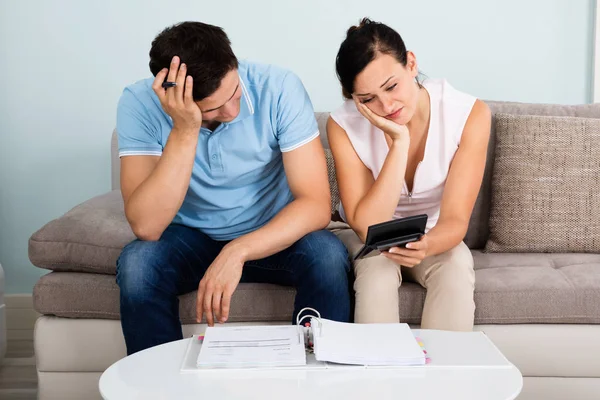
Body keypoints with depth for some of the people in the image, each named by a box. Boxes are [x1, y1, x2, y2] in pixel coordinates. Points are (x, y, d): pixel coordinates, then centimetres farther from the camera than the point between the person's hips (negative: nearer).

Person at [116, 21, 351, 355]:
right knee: (136, 263, -29)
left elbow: (317, 203, -24)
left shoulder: (279, 88, -22)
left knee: (328, 257, -29)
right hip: (191, 239, 1)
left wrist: (237, 252, -36)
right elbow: (146, 226, -29)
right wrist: (184, 131, -36)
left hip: (273, 235, 0)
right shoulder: (140, 104, -20)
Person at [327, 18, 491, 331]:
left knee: (456, 265, -31)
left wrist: (425, 245, -47)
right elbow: (367, 227, -28)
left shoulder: (469, 114, -22)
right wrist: (399, 142, -34)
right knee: (377, 263, -33)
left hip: (433, 239, 1)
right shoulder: (343, 125, -23)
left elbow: (455, 219, -24)